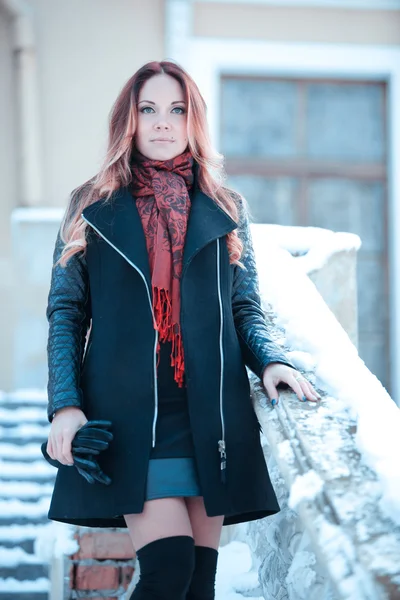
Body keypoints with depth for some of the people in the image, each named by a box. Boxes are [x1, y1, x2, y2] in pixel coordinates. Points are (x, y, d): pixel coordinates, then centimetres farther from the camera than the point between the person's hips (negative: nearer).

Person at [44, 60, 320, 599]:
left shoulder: (226, 210, 14)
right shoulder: (92, 208, 10)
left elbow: (247, 310, 15)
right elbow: (65, 313, 8)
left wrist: (271, 359, -7)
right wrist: (65, 404, -5)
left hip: (211, 413, 2)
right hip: (128, 412, -2)